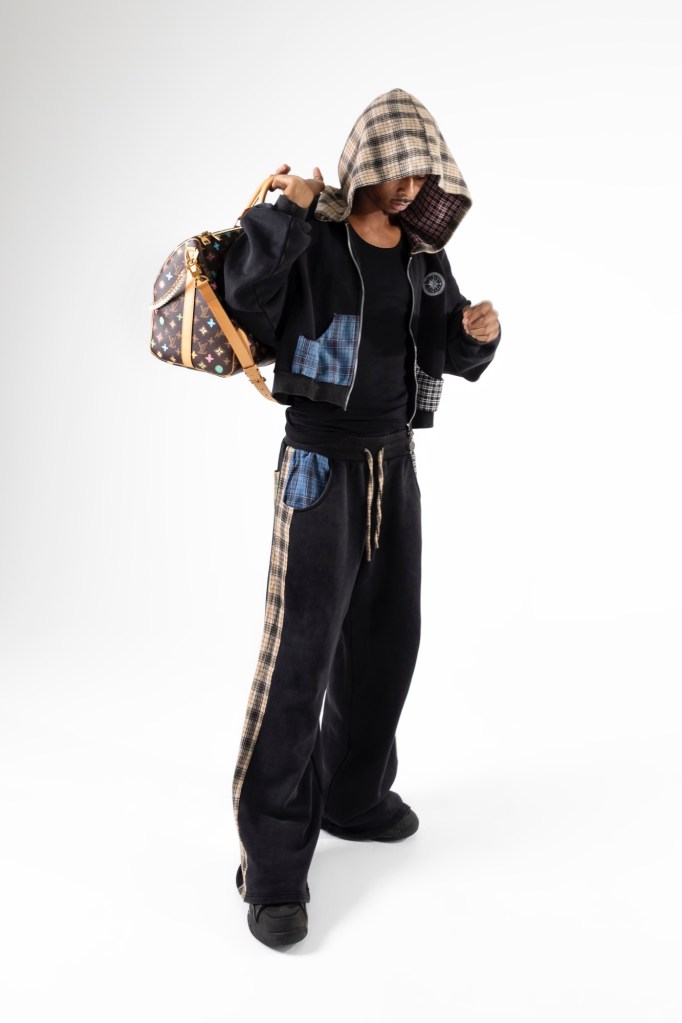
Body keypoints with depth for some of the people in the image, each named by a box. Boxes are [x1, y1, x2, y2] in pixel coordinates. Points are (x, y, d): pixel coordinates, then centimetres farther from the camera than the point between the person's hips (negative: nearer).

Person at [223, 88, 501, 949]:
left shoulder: (423, 256, 10)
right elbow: (246, 300, -23)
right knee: (299, 652, -9)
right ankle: (273, 861, -1)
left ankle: (353, 796, 33)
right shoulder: (312, 240, -8)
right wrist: (288, 210, -26)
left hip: (396, 463, 7)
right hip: (320, 460, -6)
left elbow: (453, 358, 12)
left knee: (385, 639, 13)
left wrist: (478, 335, -9)